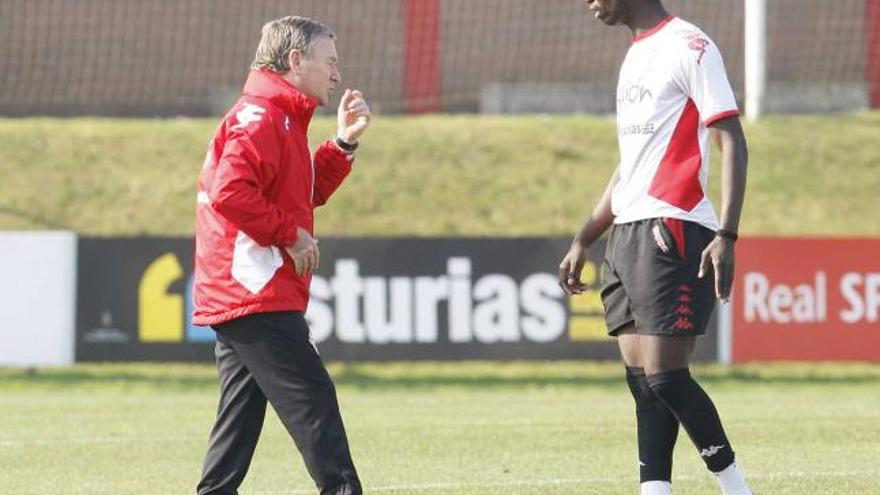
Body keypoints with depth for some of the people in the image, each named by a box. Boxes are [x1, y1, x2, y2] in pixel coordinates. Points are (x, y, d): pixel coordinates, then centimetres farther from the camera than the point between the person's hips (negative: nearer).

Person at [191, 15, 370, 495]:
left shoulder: (280, 120, 21)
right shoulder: (260, 118, -13)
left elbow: (307, 193, 26)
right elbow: (229, 193, -26)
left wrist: (344, 142, 14)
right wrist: (291, 234, -18)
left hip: (235, 295, 11)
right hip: (257, 295, -11)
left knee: (240, 415, 10)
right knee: (313, 401, -11)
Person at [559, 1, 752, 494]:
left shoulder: (690, 47, -7)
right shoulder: (637, 55, 21)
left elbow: (732, 143, -13)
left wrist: (726, 236, -22)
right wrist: (582, 241, 27)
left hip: (674, 231, -9)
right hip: (628, 233, 9)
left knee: (663, 374, -13)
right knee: (642, 379, 2)